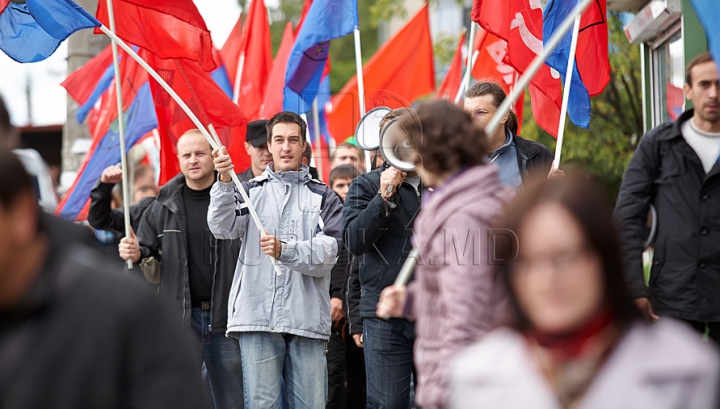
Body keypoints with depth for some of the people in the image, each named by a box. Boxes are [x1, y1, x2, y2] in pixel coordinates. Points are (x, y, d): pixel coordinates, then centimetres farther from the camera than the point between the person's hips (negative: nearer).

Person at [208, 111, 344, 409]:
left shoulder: (323, 197, 12)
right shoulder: (251, 191, 14)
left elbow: (327, 253, -2)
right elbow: (223, 228, -5)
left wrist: (284, 250, -19)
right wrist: (224, 182, -20)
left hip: (307, 318, 0)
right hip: (257, 316, 0)